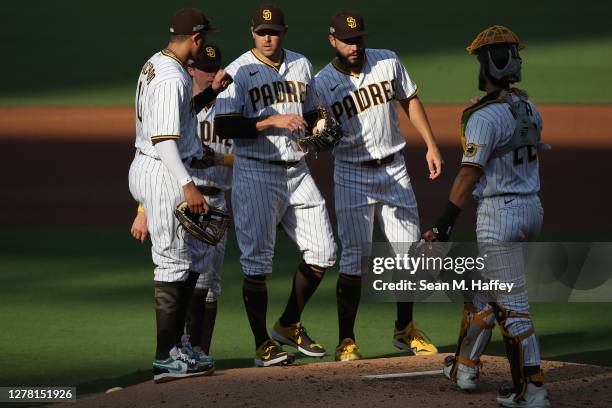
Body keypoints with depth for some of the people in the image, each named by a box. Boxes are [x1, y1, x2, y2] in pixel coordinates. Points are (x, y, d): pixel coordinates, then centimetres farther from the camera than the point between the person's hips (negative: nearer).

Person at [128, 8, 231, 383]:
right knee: (174, 262, -5)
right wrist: (188, 186, -31)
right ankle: (167, 359, -2)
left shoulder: (155, 66, 12)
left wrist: (211, 92, 17)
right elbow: (164, 138, -26)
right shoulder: (172, 77, -19)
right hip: (163, 173, -11)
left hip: (147, 171, 11)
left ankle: (175, 344, 21)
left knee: (195, 254, 18)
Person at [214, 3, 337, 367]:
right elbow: (224, 127, -16)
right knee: (257, 262, -5)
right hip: (256, 175, -6)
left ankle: (290, 326, 21)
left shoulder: (301, 66, 11)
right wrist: (272, 121, -23)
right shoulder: (238, 73, -7)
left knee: (322, 252, 4)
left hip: (298, 172, 6)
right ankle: (263, 344, 4)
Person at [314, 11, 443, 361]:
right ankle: (347, 340, -1)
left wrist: (432, 146, 7)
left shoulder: (388, 61, -1)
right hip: (353, 175, -4)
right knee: (354, 258, -8)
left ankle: (405, 330, 23)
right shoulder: (323, 83, -9)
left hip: (394, 171, 4)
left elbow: (410, 100, 11)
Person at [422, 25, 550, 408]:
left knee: (513, 306, -5)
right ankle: (466, 369, 34)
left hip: (499, 214, -8)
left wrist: (443, 226, -21)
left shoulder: (485, 117, -18)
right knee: (482, 289, 23)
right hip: (531, 208, 8)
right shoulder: (530, 110, 7)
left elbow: (469, 175, -22)